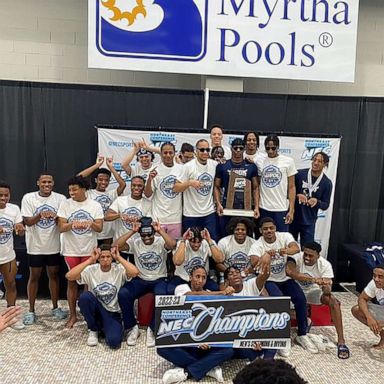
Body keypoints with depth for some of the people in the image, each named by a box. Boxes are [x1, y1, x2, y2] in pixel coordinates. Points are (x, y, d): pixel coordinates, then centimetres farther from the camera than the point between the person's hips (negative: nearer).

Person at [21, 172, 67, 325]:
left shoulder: (60, 198, -4)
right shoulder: (28, 198, -6)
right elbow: (27, 222, -9)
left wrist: (55, 217, -28)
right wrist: (40, 215, -28)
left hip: (54, 245, 1)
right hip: (35, 245, -1)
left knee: (54, 275, 12)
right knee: (34, 277, 9)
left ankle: (55, 307, 26)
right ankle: (31, 310, 21)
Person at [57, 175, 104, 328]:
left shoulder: (95, 205, -4)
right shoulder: (65, 204, -4)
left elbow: (100, 228, -7)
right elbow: (61, 227, -8)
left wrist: (91, 223, -28)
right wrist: (72, 224, -28)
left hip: (89, 250, 0)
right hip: (71, 250, 0)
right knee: (72, 281, 8)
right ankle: (72, 315, 21)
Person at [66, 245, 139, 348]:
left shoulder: (119, 269, -11)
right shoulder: (91, 270, -8)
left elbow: (135, 272, -32)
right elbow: (69, 276, -24)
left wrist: (119, 258, -25)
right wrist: (90, 260, -24)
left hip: (113, 312, -2)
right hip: (96, 309, 2)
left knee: (114, 341, -26)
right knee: (84, 296, -30)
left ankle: (103, 327, 12)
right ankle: (93, 329, -3)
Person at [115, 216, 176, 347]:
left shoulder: (161, 241, -8)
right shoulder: (135, 242, -3)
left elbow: (172, 244, -31)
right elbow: (116, 246, -20)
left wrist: (160, 231, -30)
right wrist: (131, 232, -24)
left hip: (159, 280, -2)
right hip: (140, 280, 2)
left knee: (161, 295, -36)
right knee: (123, 293, -27)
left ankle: (153, 329, -10)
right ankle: (132, 327, -4)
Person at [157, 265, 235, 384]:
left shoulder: (211, 295, 7)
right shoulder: (181, 288, 0)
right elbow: (197, 295, -23)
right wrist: (222, 292, -28)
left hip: (205, 341, 2)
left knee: (228, 350, -26)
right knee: (162, 348, -31)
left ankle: (185, 372, -21)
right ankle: (209, 368, -21)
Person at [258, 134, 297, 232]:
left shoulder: (288, 161, -1)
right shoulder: (260, 162, 4)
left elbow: (291, 187, 0)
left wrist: (291, 210, -5)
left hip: (282, 209, -2)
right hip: (263, 209, 2)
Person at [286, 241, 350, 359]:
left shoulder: (325, 264, -21)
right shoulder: (297, 258, -27)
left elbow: (327, 289, -27)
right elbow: (289, 271, -49)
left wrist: (327, 288, -53)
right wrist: (313, 279, -54)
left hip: (315, 291, 0)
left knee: (334, 301, -26)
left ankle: (341, 341, -20)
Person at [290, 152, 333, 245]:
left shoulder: (327, 183, -3)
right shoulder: (299, 174, -5)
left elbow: (325, 205, 0)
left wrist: (317, 202, -20)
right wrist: (297, 195, -19)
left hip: (309, 222, 0)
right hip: (293, 218, 1)